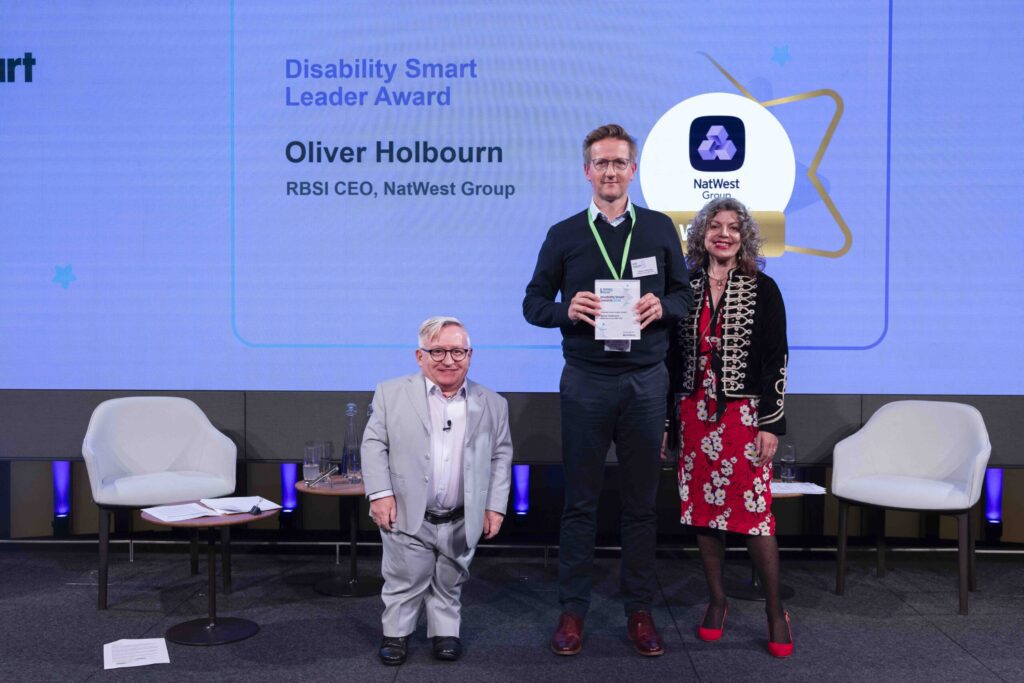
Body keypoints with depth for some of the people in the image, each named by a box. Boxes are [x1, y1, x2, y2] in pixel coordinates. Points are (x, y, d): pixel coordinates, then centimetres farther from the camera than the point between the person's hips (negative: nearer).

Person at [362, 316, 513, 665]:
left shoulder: (493, 404, 3)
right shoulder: (391, 393, -2)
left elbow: (501, 456, 6)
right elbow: (374, 444, -2)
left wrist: (495, 506, 1)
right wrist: (380, 493, -11)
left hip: (462, 521, 2)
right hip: (407, 516, -1)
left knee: (449, 582, 14)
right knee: (405, 581, 8)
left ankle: (445, 631, 32)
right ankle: (396, 633, 28)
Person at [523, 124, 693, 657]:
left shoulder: (660, 229, 8)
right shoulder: (564, 235, 5)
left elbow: (685, 293, 11)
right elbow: (534, 302, 7)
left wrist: (662, 305, -10)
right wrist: (567, 309, -13)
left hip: (646, 380, 1)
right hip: (586, 380, -1)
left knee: (641, 502, 8)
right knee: (580, 501, 6)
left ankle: (639, 609, 21)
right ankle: (572, 610, 16)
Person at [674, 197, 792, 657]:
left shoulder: (762, 290, 1)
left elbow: (776, 360, -2)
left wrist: (771, 423, -8)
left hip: (744, 413, -3)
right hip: (695, 412, 3)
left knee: (753, 511, -5)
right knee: (702, 508, 7)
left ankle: (775, 611, 10)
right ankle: (716, 601, 22)